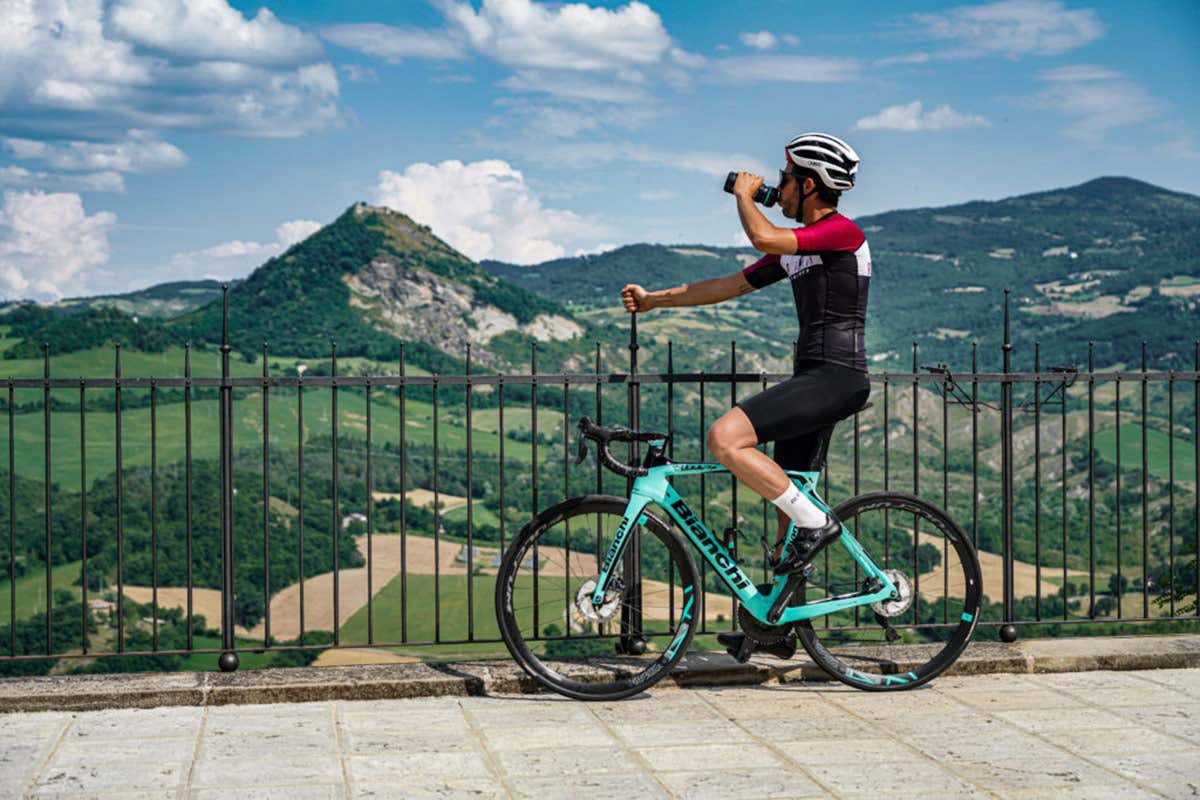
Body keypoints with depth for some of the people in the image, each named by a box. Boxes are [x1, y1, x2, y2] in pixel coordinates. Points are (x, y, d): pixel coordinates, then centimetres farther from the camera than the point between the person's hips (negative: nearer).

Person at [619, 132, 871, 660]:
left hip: (836, 378, -10)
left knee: (725, 439, -23)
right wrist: (653, 300, 21)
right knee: (787, 496, 12)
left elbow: (762, 237, -25)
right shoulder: (795, 246, 17)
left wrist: (743, 194, -5)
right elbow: (729, 286, 21)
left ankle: (815, 522, -11)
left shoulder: (842, 232, -10)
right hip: (812, 377, 10)